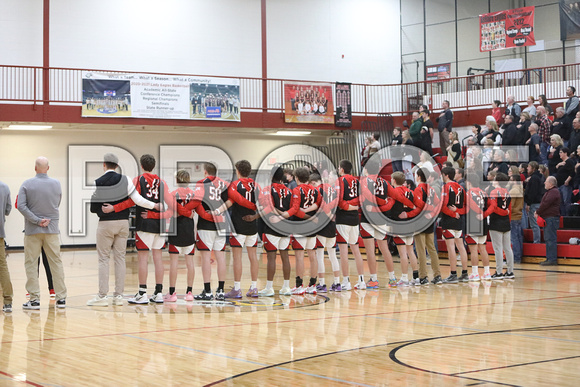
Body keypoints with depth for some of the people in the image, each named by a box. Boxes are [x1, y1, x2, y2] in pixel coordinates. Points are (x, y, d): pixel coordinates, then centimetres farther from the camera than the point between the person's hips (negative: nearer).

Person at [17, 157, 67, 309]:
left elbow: (21, 206, -14)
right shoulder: (56, 184, 0)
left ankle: (34, 299, 2)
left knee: (31, 264, 4)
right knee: (56, 262, 7)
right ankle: (61, 298, 8)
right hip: (52, 228, 2)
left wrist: (37, 221, -13)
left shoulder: (27, 184, -6)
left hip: (32, 229, -2)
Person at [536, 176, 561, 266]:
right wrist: (538, 212, 9)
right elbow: (544, 203, 24)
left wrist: (538, 212, -8)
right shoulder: (550, 191, 22)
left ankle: (552, 259, -12)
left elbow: (545, 204, -18)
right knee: (548, 239, 12)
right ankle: (549, 258, 17)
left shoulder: (553, 192, -13)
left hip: (551, 218, -11)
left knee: (550, 239, -11)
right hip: (547, 218, 11)